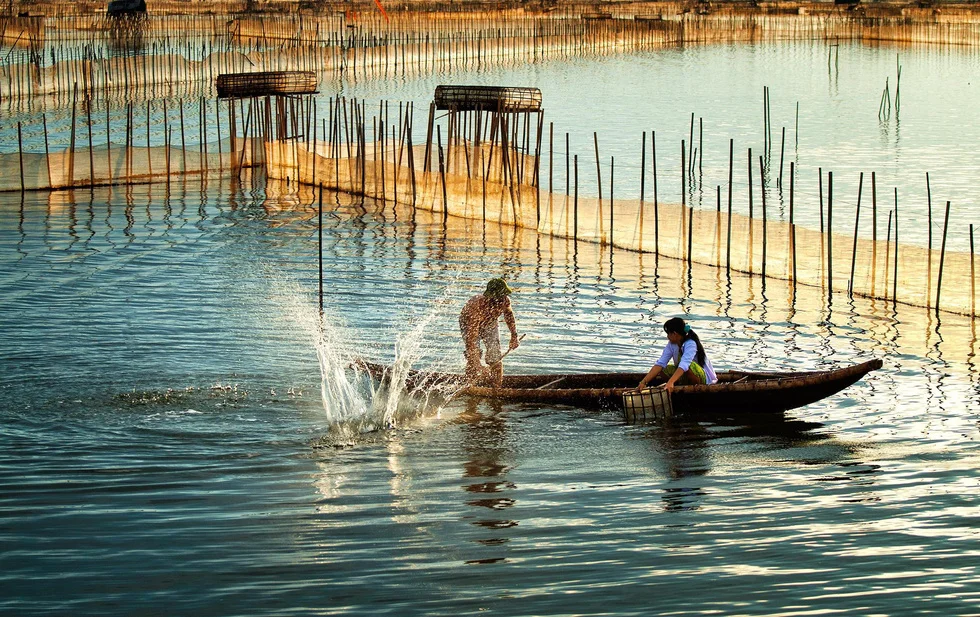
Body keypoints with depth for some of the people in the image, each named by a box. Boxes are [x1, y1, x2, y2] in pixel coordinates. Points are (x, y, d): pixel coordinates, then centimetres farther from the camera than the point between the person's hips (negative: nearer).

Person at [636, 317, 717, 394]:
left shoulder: (690, 344, -25)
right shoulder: (671, 344, -4)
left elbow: (684, 365, -40)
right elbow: (660, 364, -11)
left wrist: (670, 382, -54)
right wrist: (644, 382, -22)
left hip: (704, 377, -7)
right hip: (686, 378, 7)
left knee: (689, 365, -35)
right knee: (665, 368, -7)